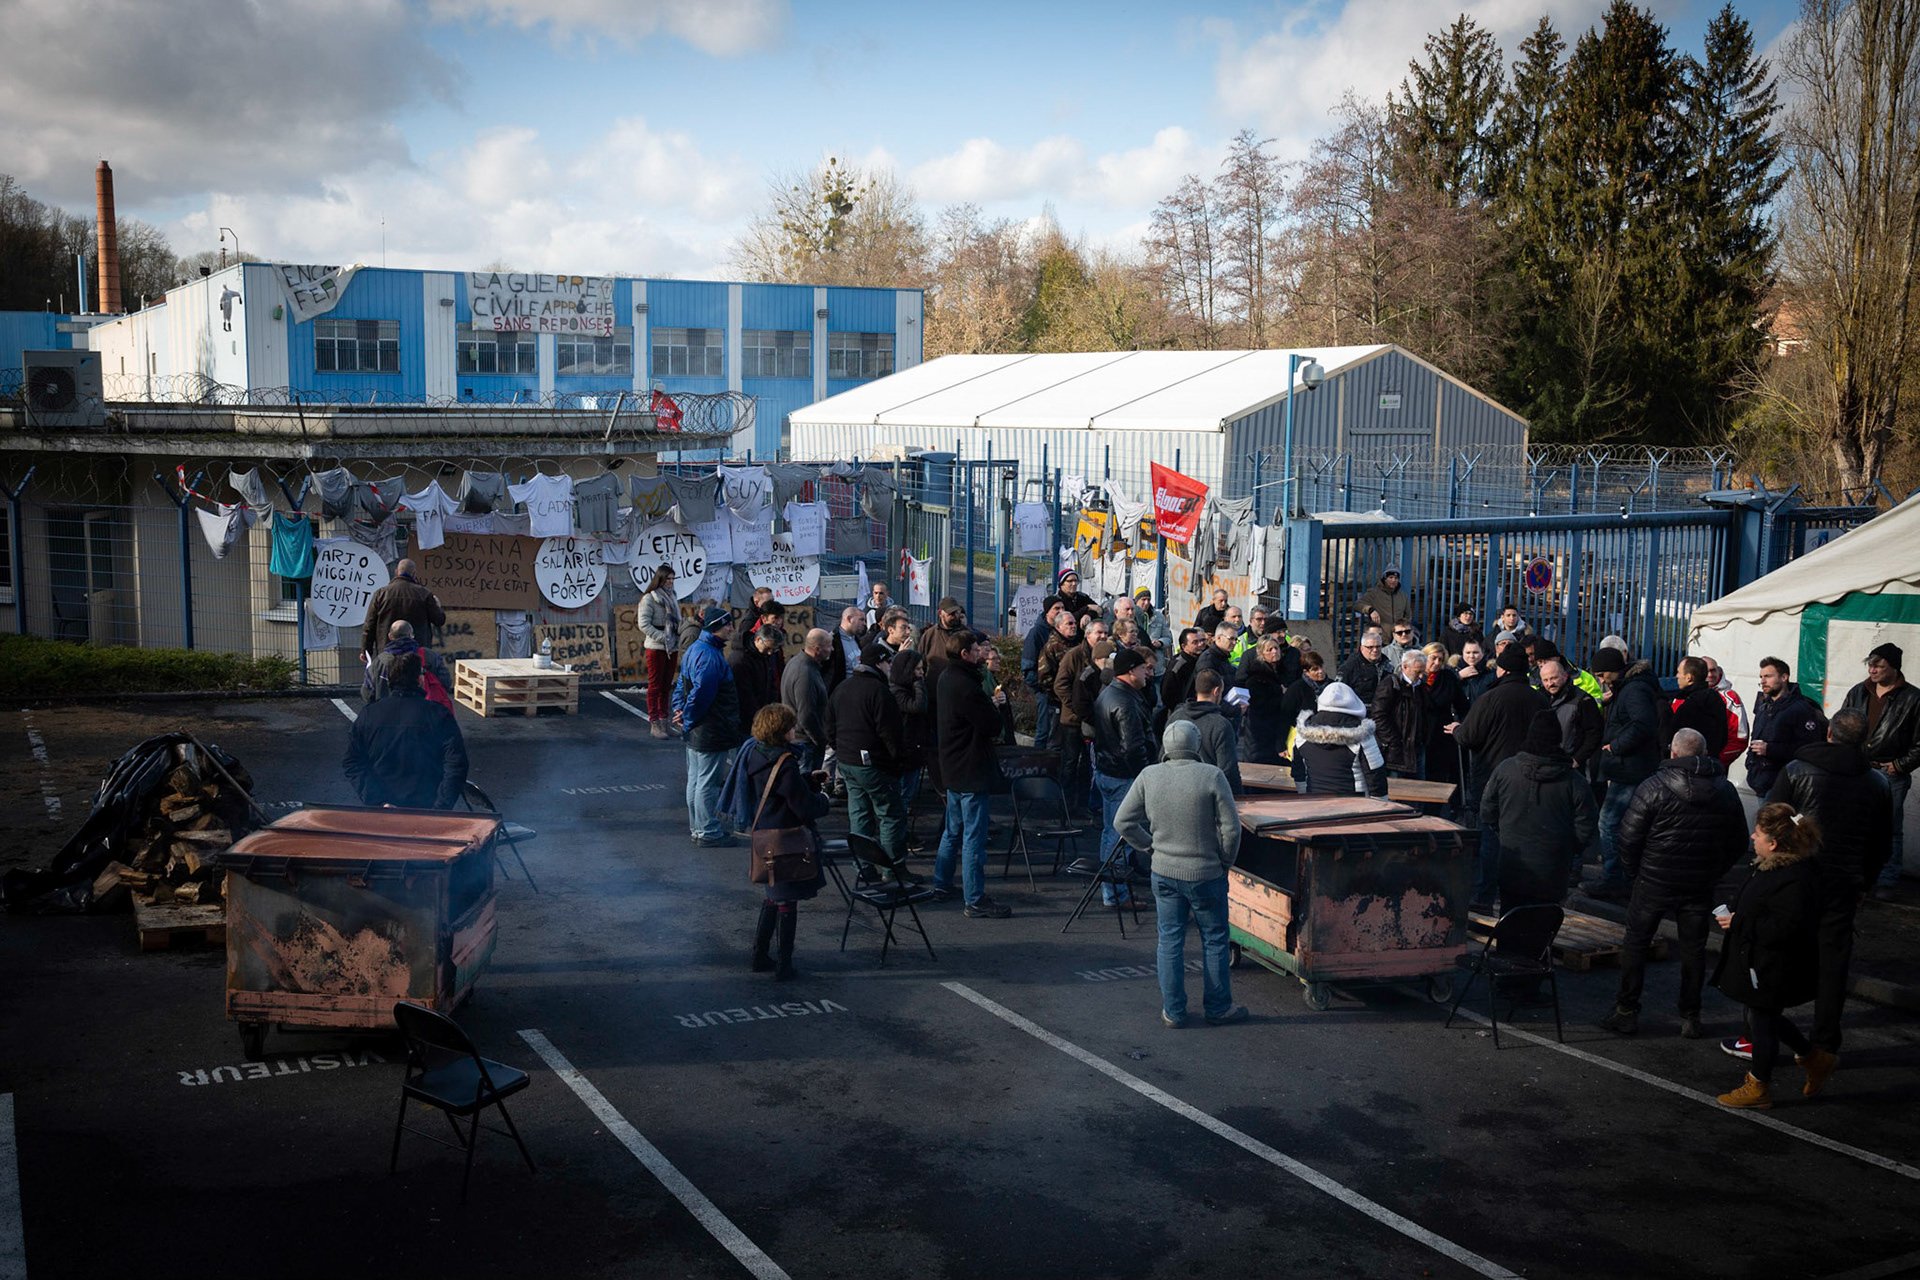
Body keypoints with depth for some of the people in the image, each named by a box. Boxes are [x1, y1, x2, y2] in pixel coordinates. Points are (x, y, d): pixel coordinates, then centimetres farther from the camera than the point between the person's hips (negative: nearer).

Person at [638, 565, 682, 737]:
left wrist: (679, 634, 2)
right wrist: (662, 637, -19)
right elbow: (644, 624, -13)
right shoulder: (649, 599, -7)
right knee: (655, 685, -3)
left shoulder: (672, 598, 15)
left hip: (672, 648, 7)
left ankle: (664, 722, 15)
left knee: (667, 686, 9)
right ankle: (654, 724, -1)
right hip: (656, 648, -7)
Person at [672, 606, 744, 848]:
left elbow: (682, 684, 16)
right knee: (708, 783, -1)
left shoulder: (694, 649, 11)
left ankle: (699, 828, 29)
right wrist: (688, 719, -14)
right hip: (711, 732, -11)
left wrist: (680, 710, 8)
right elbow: (701, 692, -26)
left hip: (695, 732, 11)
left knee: (695, 780, 17)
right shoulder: (711, 657, -23)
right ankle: (708, 833, 7)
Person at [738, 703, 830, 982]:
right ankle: (783, 965, 11)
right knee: (788, 901, 4)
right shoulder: (784, 763, -25)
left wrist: (809, 779, 13)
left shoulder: (755, 754, 2)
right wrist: (825, 801, -3)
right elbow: (805, 806, -23)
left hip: (764, 834, 9)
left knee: (773, 897, 22)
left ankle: (760, 956, 30)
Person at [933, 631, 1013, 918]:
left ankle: (942, 884, 33)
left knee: (953, 830, 22)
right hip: (972, 770, -10)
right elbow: (993, 727, -19)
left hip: (952, 766, 10)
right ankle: (975, 901, -2)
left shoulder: (947, 677, 8)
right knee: (974, 836, -5)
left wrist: (989, 703, 1)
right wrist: (994, 705, -1)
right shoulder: (965, 687, -24)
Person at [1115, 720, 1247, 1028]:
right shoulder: (1212, 777, -14)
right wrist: (1225, 862, 2)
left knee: (1170, 941, 11)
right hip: (1206, 873, -3)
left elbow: (1123, 822, -1)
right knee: (1214, 940, 12)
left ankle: (1173, 1011, 16)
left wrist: (1150, 846, 10)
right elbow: (1231, 827, -13)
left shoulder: (1149, 776, -4)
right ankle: (1218, 1008, 20)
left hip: (1164, 872, 3)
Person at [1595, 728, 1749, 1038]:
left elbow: (1629, 836, -13)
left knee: (1635, 943, 8)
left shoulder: (1654, 787, -13)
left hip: (1655, 883, -3)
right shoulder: (1726, 791, 2)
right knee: (1693, 948, 13)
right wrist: (1713, 873, 17)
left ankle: (1627, 1012, 11)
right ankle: (1691, 1018, 18)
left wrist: (1633, 871, 2)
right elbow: (1738, 843, 10)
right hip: (1700, 886, 4)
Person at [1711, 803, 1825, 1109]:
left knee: (1761, 1021, 5)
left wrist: (1739, 924, -24)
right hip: (1756, 960, 10)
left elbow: (1785, 927, -31)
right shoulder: (1767, 867, 6)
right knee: (1765, 1018, 21)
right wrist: (1731, 910, 3)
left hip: (1773, 969, -10)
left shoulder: (1793, 879, -27)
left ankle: (1758, 1087, 21)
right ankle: (1816, 1060, 37)